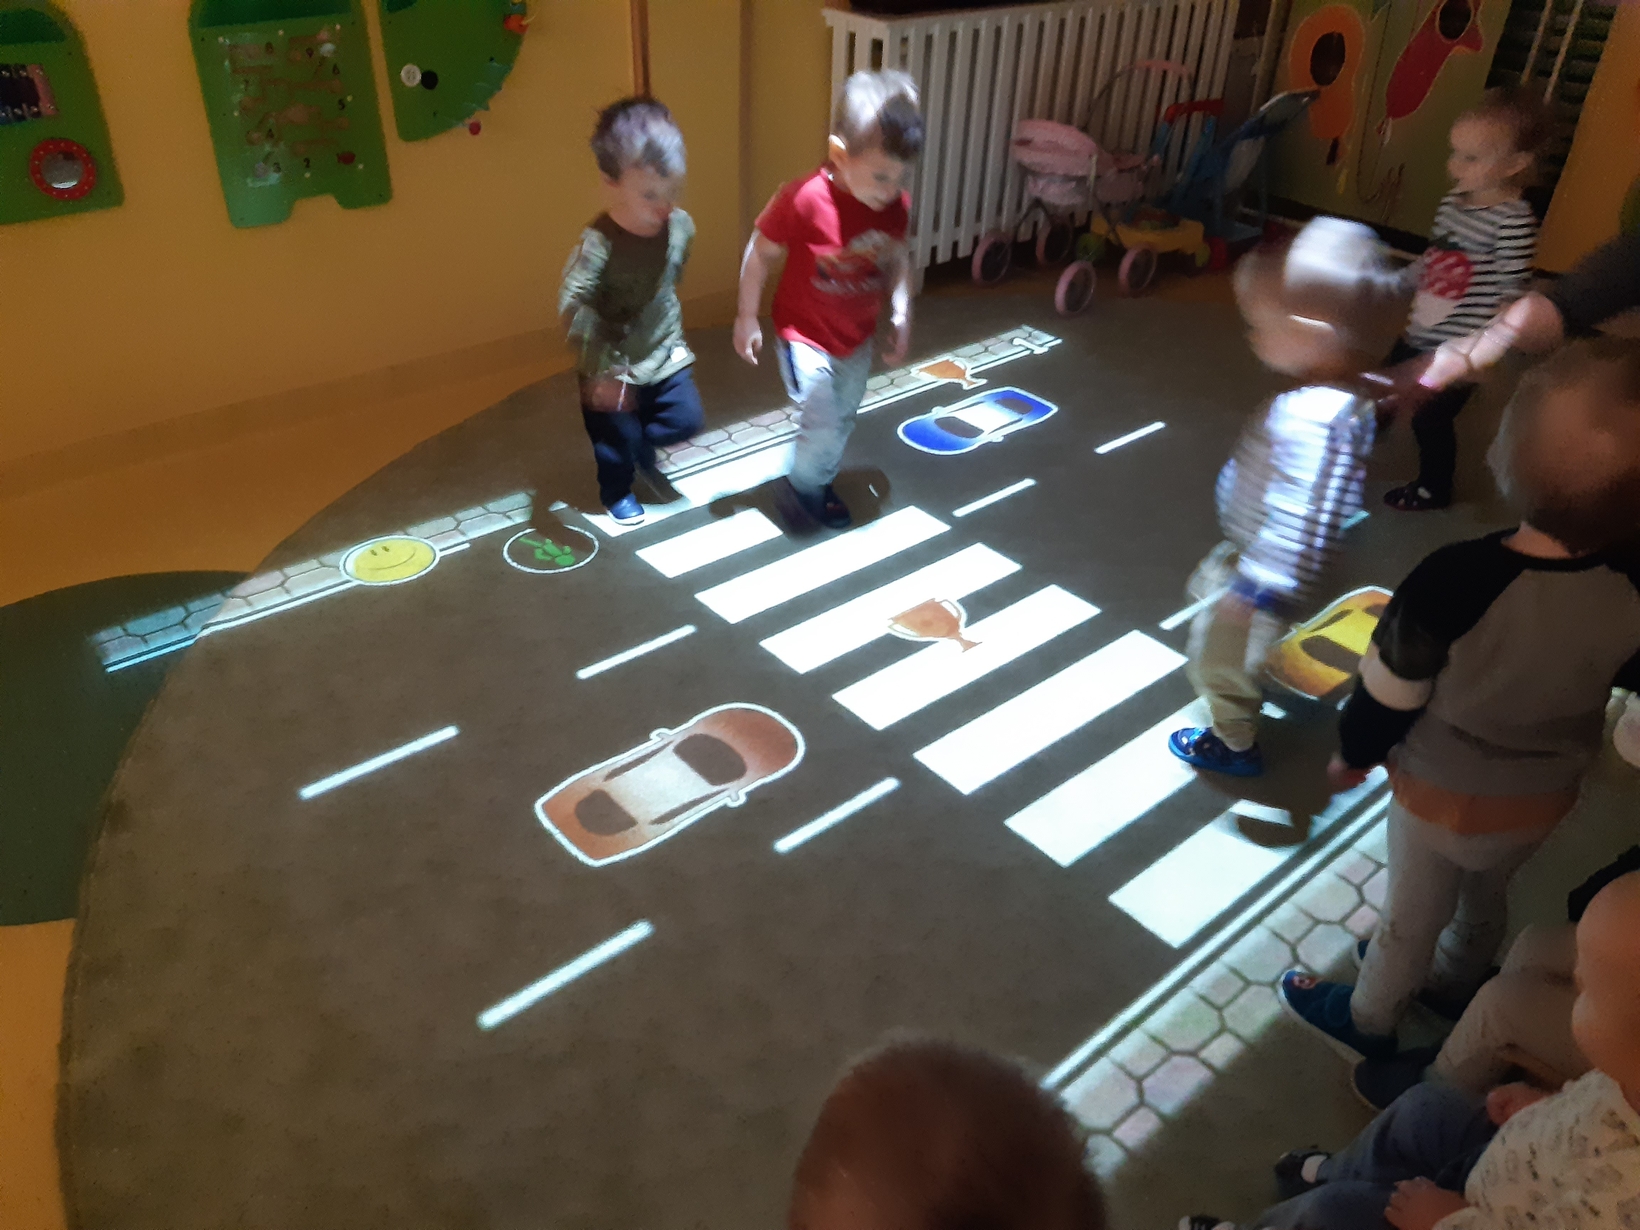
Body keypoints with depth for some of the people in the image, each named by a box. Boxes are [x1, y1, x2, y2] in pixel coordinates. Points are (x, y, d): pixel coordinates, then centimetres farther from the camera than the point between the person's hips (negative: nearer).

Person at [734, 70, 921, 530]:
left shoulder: (896, 206, -13)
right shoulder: (803, 200, -28)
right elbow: (760, 252, -14)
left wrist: (901, 311, -3)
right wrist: (746, 318, -8)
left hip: (858, 338, 6)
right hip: (805, 337, -5)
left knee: (842, 422, 20)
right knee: (822, 426, -10)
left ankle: (821, 483, 44)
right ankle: (801, 488, 19)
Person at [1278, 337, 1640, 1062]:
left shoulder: (1455, 581, -37)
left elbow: (1389, 692, -21)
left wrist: (1353, 753, -4)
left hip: (1445, 795, -4)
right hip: (1545, 799, 4)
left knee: (1412, 916, 21)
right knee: (1485, 899, 32)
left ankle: (1367, 1021, 48)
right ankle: (1455, 982, 61)